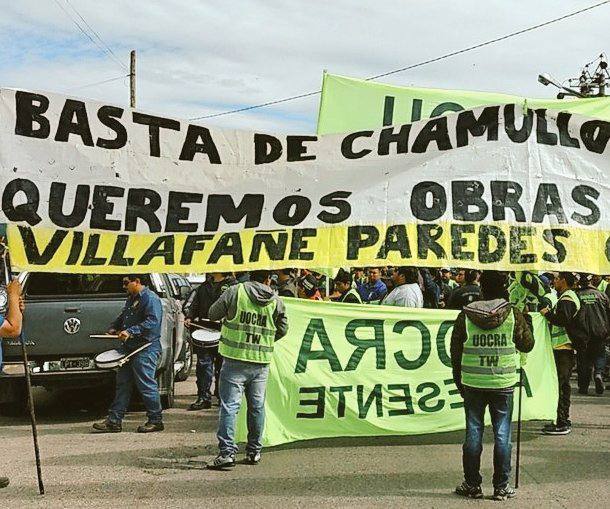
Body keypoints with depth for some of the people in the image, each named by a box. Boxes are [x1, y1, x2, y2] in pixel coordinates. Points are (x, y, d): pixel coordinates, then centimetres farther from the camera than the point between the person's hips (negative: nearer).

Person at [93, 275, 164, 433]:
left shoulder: (150, 298, -13)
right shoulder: (131, 299, 18)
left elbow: (153, 322, -24)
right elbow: (123, 317, 31)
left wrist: (131, 332, -27)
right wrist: (114, 327, 12)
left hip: (146, 350, -10)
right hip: (129, 348, 10)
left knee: (146, 385, -5)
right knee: (122, 384, 10)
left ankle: (156, 420, 6)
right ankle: (114, 421, 13)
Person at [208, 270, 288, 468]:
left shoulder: (235, 292, -5)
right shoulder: (276, 301, 2)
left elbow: (213, 313, 3)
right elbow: (282, 330, 11)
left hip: (235, 360, -3)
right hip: (261, 363, 3)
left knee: (229, 405, -3)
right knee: (257, 406, 14)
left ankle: (227, 451, -11)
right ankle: (254, 451, 22)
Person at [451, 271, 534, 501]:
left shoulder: (466, 316, -2)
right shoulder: (513, 315, -6)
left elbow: (455, 352, 3)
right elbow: (527, 344, 6)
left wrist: (459, 382, 14)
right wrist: (523, 323, 25)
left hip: (472, 384, 1)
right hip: (503, 384, -1)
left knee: (473, 432, 8)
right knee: (502, 434, 6)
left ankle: (472, 484, 13)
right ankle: (501, 486, 9)